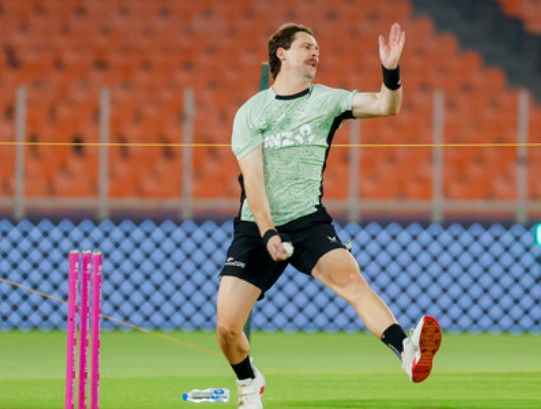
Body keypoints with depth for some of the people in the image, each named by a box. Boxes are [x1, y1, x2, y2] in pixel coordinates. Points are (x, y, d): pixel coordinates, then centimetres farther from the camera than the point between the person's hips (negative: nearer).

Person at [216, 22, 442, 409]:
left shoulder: (326, 100, 5)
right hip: (257, 226, 0)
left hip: (308, 221, 0)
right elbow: (253, 178, -6)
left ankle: (407, 351, -47)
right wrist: (268, 233, -18)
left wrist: (391, 72, -27)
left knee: (350, 277, -30)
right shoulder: (251, 112, 2)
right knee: (227, 325, -8)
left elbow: (385, 105, -6)